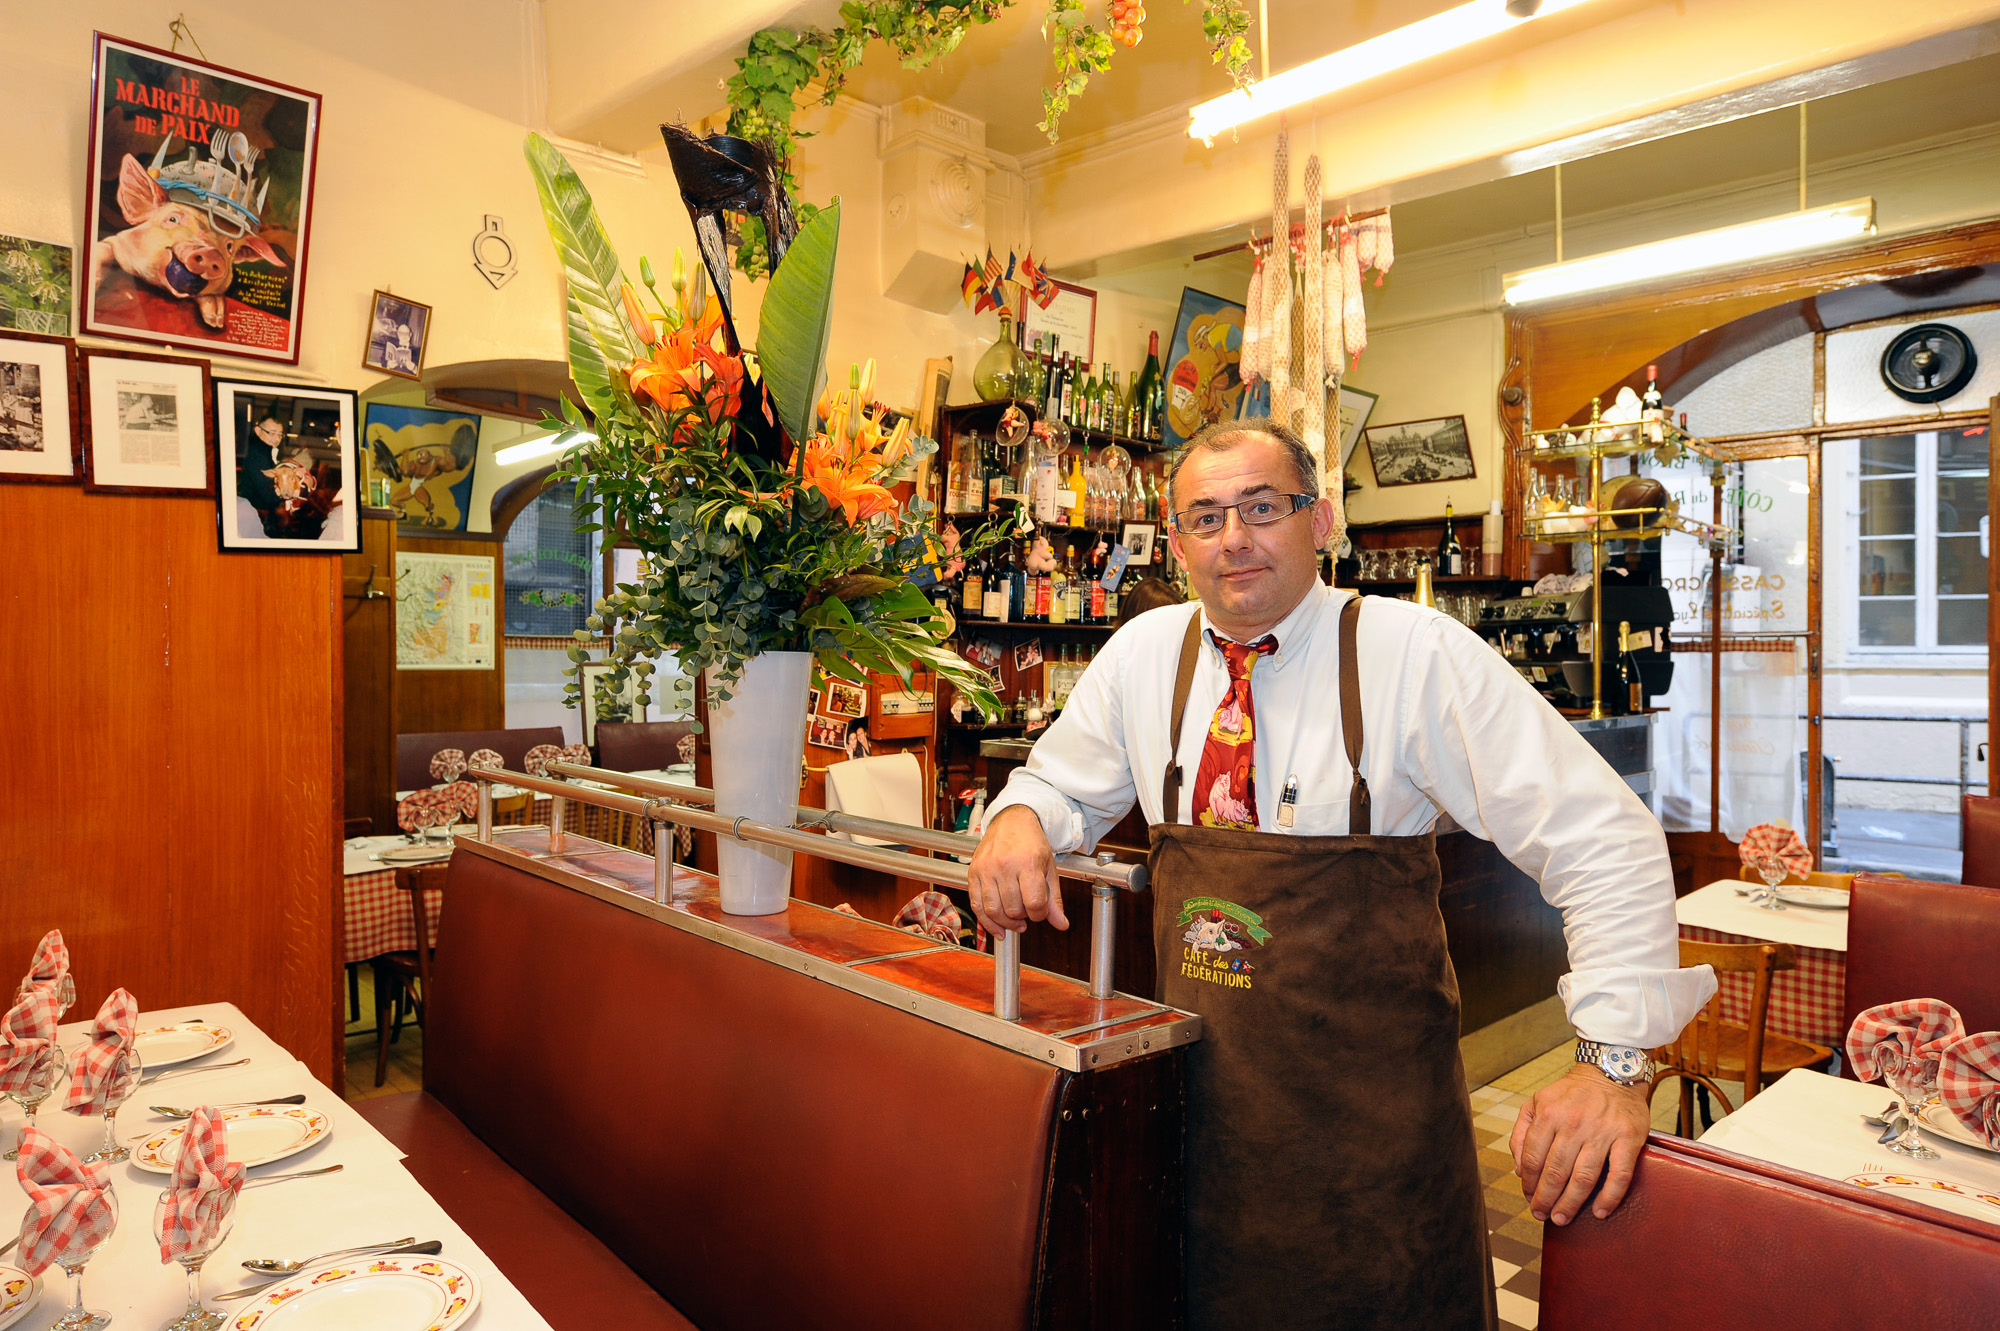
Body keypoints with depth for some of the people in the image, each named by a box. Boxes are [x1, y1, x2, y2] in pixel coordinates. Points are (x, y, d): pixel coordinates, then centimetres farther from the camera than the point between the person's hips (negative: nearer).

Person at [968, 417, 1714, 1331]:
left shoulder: (1414, 654, -14)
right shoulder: (1141, 654, -2)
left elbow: (1602, 842, -15)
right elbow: (1063, 783, 11)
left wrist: (1615, 1058, -24)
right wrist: (1019, 819, -12)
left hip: (1372, 1101, -3)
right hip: (1199, 1086, 4)